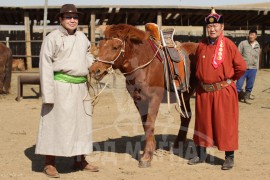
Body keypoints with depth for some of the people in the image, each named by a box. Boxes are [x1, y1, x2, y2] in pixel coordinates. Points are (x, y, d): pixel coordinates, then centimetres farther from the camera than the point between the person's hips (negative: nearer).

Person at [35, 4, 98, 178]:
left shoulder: (82, 37, 11)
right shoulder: (53, 38, -8)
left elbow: (88, 56, 25)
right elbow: (46, 66, -12)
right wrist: (48, 93, -17)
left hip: (81, 87, 7)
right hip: (61, 86, -7)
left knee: (82, 122, 14)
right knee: (56, 123, 0)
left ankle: (80, 160, 29)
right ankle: (49, 163, 11)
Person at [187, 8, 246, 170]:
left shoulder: (228, 44, -9)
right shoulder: (202, 45, 4)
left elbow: (241, 67, -9)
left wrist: (229, 79, 1)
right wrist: (201, 79, 12)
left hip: (223, 91, -4)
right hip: (203, 91, 5)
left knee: (225, 124, 2)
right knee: (202, 123, 13)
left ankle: (229, 157, 15)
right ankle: (201, 154, 28)